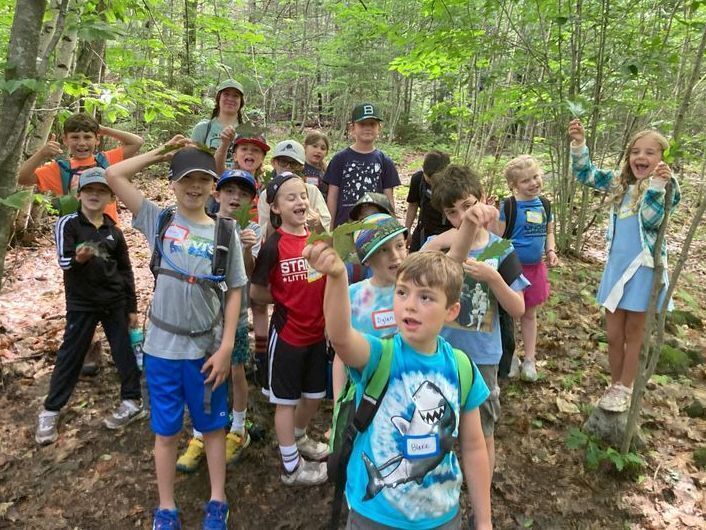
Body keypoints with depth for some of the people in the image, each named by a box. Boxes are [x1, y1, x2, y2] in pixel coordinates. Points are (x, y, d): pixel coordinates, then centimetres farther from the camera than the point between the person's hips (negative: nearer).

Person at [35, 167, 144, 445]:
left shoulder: (114, 231, 3)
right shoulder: (67, 223, -5)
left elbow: (126, 270, 8)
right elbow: (63, 261, -14)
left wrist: (132, 307, 7)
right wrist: (78, 258, -38)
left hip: (115, 301, 3)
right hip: (81, 302, -2)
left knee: (124, 351, 6)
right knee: (70, 356, 4)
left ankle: (133, 401, 20)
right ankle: (50, 411, 18)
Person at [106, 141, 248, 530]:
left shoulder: (225, 233, -2)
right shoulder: (158, 221, -1)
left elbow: (234, 292, -2)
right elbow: (113, 176, -5)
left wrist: (226, 347, -8)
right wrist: (162, 152, -2)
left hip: (207, 349, 0)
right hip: (162, 348, 0)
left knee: (213, 427, 15)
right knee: (166, 431, 14)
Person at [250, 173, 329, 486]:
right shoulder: (274, 245, -16)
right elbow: (257, 292, -9)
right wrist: (287, 298, -4)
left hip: (317, 331, 5)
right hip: (287, 333, -5)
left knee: (314, 395, 20)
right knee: (287, 400, 11)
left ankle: (299, 438, 48)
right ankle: (291, 466, 28)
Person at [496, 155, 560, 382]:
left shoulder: (545, 204, 3)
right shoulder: (508, 206, -14)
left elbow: (549, 231, 15)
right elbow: (497, 238, -13)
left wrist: (551, 251, -2)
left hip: (536, 267, 5)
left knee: (530, 313, 16)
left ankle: (530, 359, 28)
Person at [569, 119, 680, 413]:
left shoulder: (666, 187, -9)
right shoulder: (620, 181, 5)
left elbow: (649, 221, -22)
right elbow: (586, 174, 0)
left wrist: (656, 186, -32)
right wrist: (579, 143, -14)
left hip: (643, 268, -4)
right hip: (616, 265, 4)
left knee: (633, 333, 10)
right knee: (613, 334, 11)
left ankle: (625, 389, 26)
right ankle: (615, 385, 30)